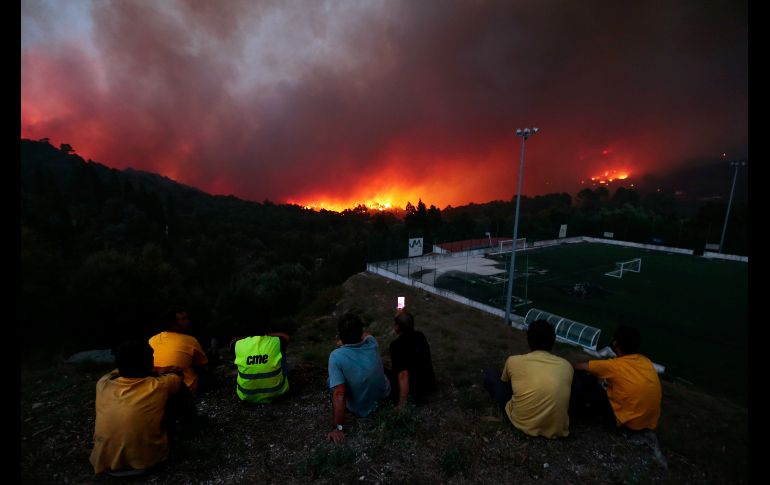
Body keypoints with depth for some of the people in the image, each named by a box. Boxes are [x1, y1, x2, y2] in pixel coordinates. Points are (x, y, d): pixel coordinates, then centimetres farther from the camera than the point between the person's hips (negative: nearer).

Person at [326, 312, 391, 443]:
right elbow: (365, 335, 6)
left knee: (331, 382, 17)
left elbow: (339, 395, -32)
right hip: (384, 395, 4)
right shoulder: (372, 342, -19)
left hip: (361, 409, -3)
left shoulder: (336, 356, -31)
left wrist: (338, 428, -23)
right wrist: (345, 342, 11)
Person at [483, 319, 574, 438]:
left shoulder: (513, 361, -3)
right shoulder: (566, 366, 2)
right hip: (557, 428, 4)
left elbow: (504, 382, 19)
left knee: (489, 374, 14)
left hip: (523, 423, -4)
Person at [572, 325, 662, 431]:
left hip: (630, 422, -7)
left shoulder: (615, 365, -18)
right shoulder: (646, 361, 0)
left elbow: (578, 366, -6)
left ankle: (578, 409, 18)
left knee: (582, 377, -3)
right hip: (651, 422, 7)